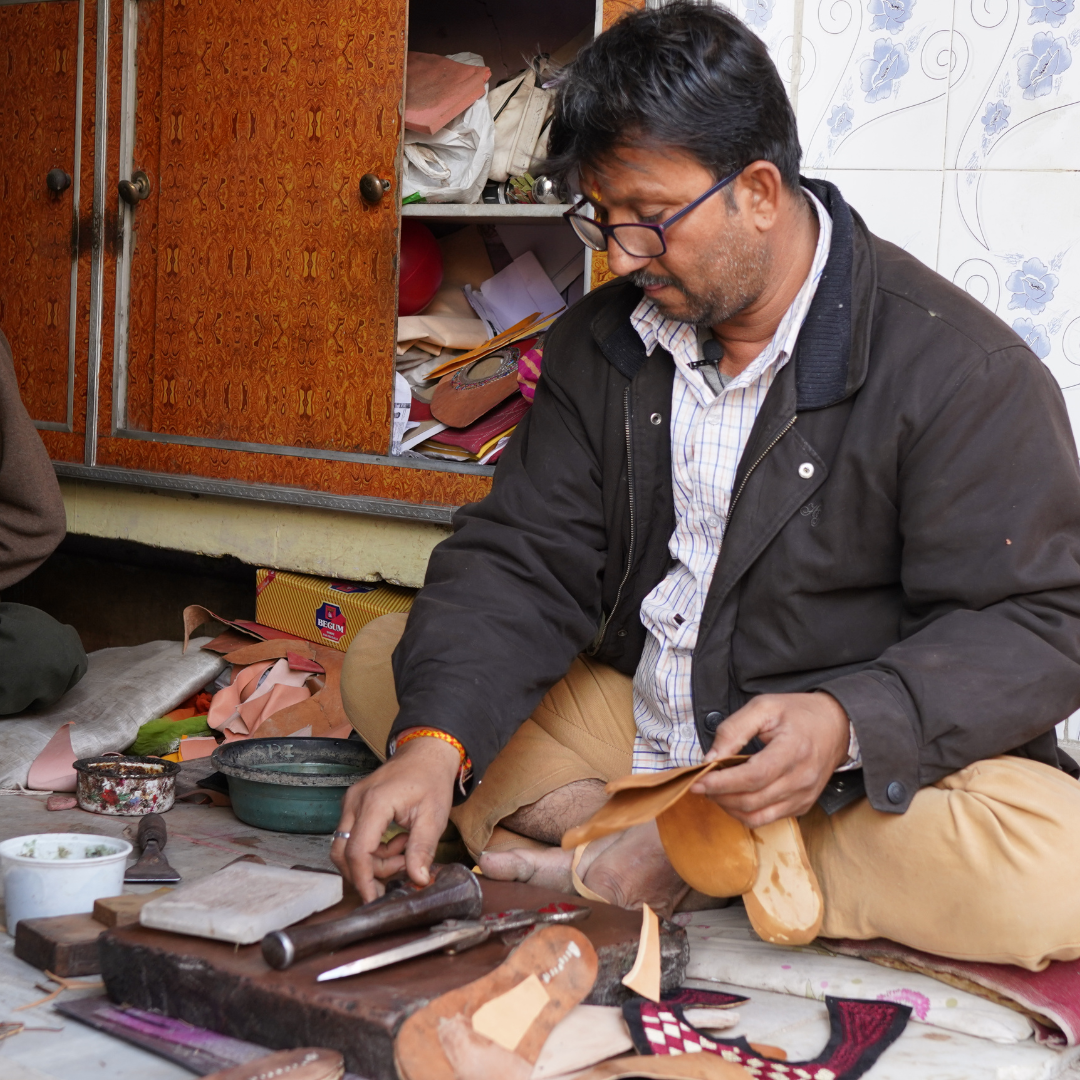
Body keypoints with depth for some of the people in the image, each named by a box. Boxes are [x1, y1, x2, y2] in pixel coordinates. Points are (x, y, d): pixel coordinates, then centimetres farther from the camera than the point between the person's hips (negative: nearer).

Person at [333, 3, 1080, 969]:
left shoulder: (962, 370, -17)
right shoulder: (599, 344, 2)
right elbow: (521, 562, -4)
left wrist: (848, 724, -36)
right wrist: (434, 744, -22)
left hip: (873, 762, -4)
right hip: (629, 720, 5)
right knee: (384, 663, -1)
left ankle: (666, 858, -20)